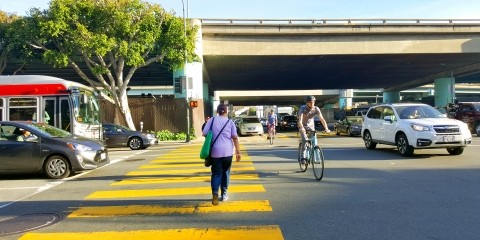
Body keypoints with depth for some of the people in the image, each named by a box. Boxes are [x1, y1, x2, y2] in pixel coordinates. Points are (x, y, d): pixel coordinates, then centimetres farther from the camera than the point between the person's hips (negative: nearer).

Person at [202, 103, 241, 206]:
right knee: (225, 173, 15)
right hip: (227, 152, 0)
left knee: (216, 174, 5)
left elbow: (204, 133, 3)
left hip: (215, 151, 0)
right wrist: (238, 152, 0)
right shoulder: (230, 122, 2)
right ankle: (224, 194, 21)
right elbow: (235, 138, -2)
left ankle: (215, 194, -14)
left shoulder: (212, 120, 2)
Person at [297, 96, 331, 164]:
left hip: (311, 126, 3)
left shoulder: (316, 109, -15)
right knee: (305, 140, -25)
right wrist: (302, 128, -53)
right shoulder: (303, 108, -23)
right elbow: (300, 120, -35)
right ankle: (303, 157, -16)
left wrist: (326, 129, -34)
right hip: (303, 126, -3)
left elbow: (322, 119, -21)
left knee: (314, 141, -13)